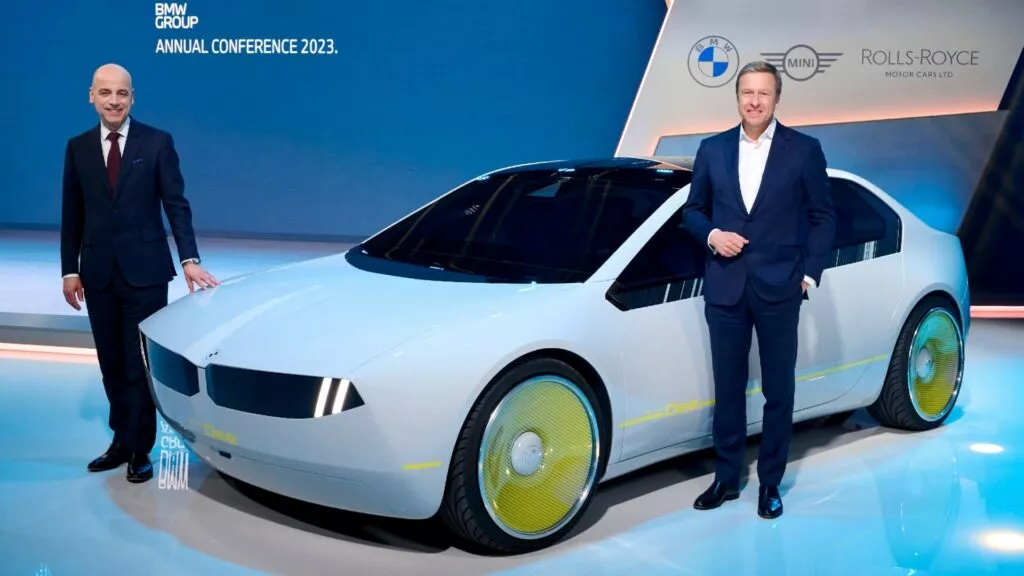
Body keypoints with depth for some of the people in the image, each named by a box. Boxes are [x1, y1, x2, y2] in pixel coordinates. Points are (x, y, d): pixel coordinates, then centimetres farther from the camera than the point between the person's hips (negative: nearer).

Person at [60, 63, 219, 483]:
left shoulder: (157, 143, -2)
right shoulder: (78, 148, 7)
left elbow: (176, 205, -5)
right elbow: (72, 216, 8)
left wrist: (189, 259, -14)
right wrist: (70, 270, 5)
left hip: (144, 271, -3)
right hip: (98, 273, 3)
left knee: (141, 363, 3)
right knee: (111, 364, 11)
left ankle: (140, 450, 13)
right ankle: (122, 441, 24)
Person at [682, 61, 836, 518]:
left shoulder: (804, 150, 0)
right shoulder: (712, 149, 7)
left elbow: (822, 217, 3)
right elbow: (692, 209, 13)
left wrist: (810, 274, -4)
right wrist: (712, 234, -7)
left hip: (779, 288, -2)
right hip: (724, 288, 2)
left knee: (778, 390, 6)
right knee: (727, 388, 10)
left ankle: (770, 482, 20)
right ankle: (726, 478, 23)